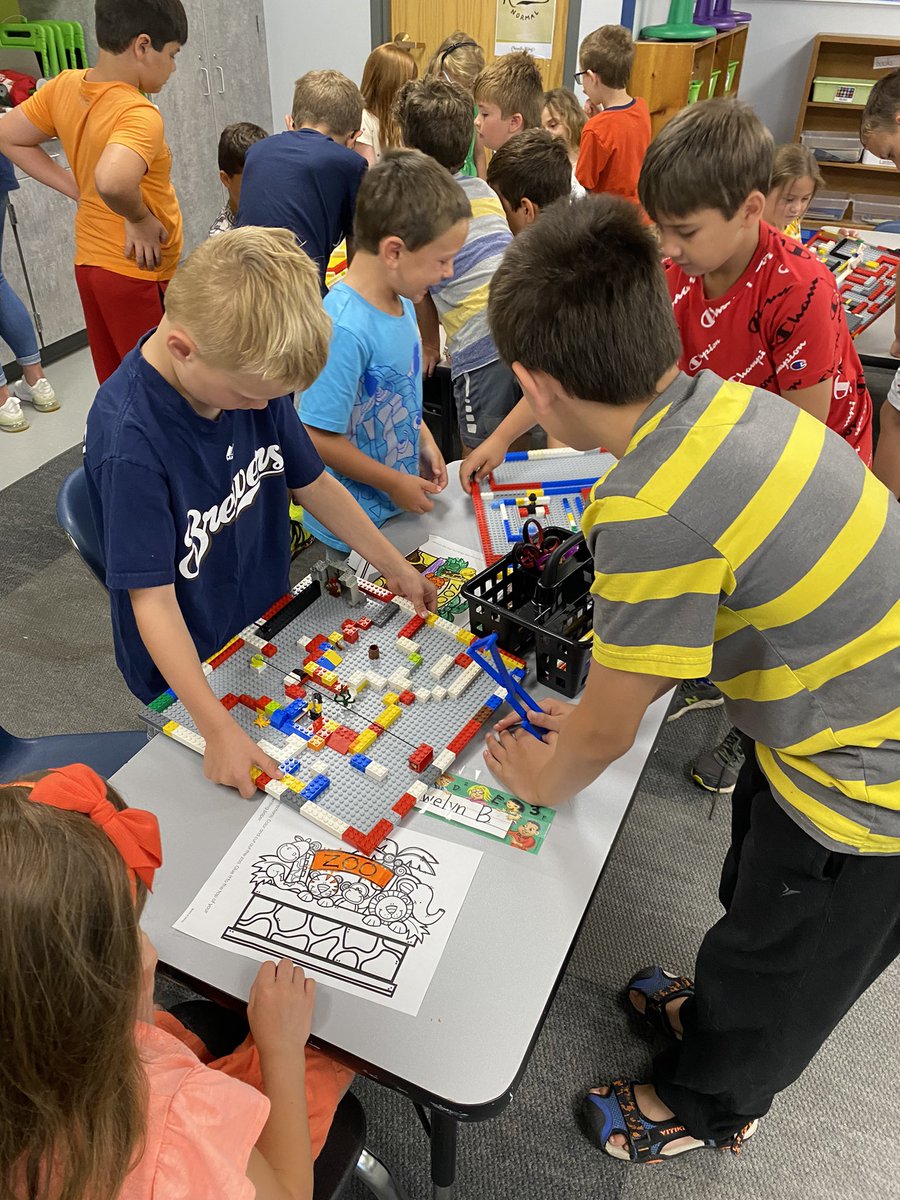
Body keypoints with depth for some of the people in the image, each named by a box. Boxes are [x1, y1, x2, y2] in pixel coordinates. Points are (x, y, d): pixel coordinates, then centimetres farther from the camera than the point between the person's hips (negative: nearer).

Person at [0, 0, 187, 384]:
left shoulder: (64, 86, 2)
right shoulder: (139, 114, -23)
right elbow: (113, 181, -41)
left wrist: (77, 190, 7)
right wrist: (140, 219, -21)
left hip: (90, 263, 9)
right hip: (137, 274, -8)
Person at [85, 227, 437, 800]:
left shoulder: (248, 374, -13)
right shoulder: (129, 439, -33)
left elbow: (312, 482, 1)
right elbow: (152, 598, -28)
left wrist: (396, 566, 7)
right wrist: (219, 729, -29)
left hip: (271, 620, 5)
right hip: (189, 674, -5)